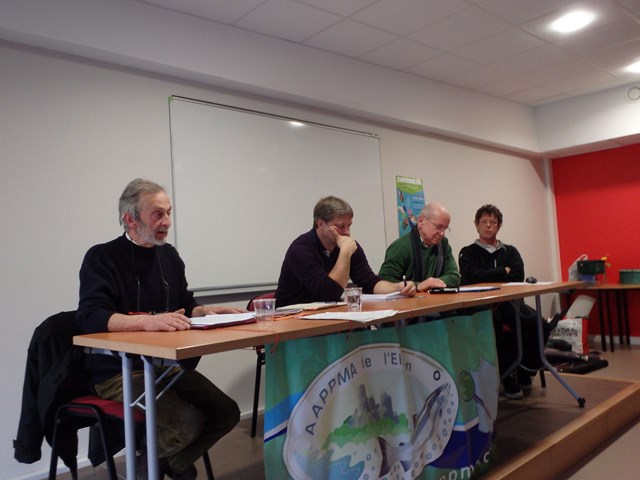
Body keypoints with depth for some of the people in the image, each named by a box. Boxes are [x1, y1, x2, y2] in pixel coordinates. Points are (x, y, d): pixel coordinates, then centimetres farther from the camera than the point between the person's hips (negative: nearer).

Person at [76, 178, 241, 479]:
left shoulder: (169, 255, 9)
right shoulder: (102, 258, -11)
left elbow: (186, 306, 14)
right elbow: (90, 317, -25)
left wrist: (209, 312, -8)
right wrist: (146, 321, -40)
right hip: (119, 372, -6)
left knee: (227, 412, -7)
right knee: (189, 423, -24)